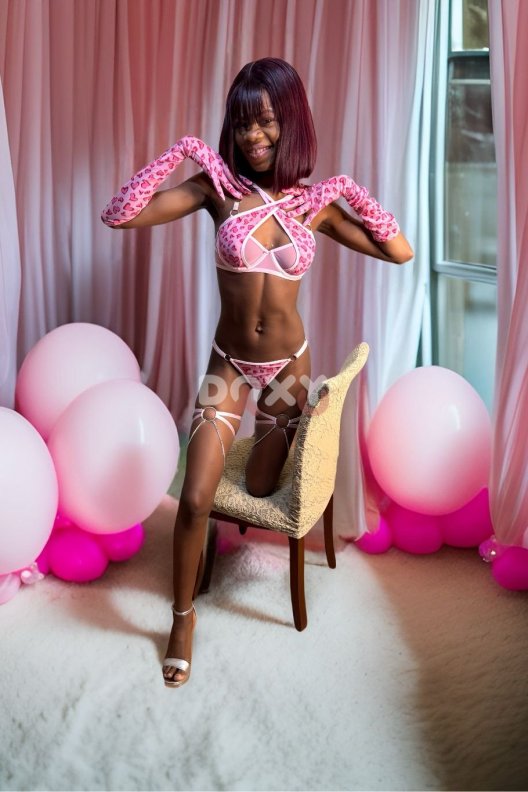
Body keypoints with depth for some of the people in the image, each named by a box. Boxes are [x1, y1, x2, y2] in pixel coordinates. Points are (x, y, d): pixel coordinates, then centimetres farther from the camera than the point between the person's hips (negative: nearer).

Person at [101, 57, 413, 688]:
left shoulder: (315, 202, -5)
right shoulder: (217, 186, -12)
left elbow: (400, 252, -4)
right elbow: (120, 216, -20)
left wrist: (351, 191, -14)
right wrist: (179, 151, -23)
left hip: (288, 364, 2)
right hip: (228, 365, -2)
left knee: (258, 491, 15)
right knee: (195, 500, -11)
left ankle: (266, 450, 55)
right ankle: (183, 615, 14)